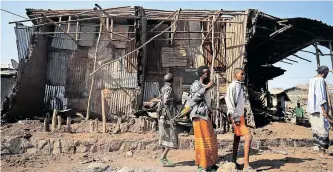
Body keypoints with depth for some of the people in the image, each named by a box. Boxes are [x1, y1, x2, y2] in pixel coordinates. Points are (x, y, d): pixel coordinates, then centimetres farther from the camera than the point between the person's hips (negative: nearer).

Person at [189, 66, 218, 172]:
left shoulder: (205, 86, 19)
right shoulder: (196, 85, -8)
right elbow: (194, 98, -23)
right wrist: (206, 88, -25)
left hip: (205, 115, 9)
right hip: (199, 115, -9)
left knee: (211, 139, 11)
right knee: (202, 140, -6)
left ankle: (210, 163, 21)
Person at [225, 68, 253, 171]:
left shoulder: (241, 86, 13)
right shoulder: (232, 86, -12)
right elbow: (229, 101, -18)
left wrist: (242, 116, 13)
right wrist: (234, 117, -23)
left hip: (240, 115, 9)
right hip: (236, 116, -9)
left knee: (237, 139, 13)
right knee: (248, 137, -14)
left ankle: (234, 162, 22)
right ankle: (246, 165, -11)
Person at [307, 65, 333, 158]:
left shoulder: (312, 80, 16)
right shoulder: (321, 80, -10)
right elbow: (320, 95, -19)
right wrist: (323, 108, -21)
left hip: (312, 108, 9)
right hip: (319, 108, -9)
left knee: (317, 128, 11)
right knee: (323, 128, -6)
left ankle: (321, 149, 17)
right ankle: (322, 150, -4)